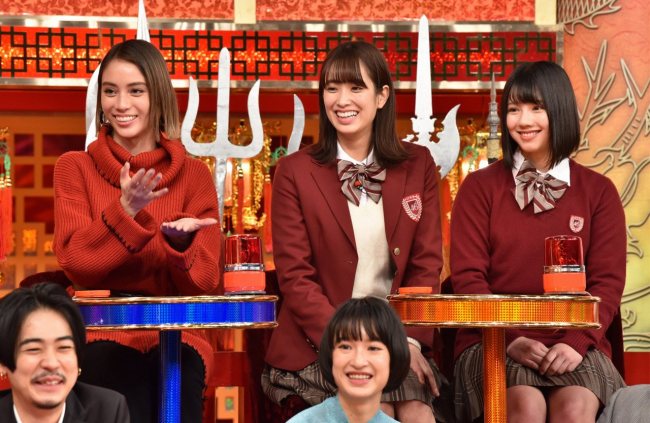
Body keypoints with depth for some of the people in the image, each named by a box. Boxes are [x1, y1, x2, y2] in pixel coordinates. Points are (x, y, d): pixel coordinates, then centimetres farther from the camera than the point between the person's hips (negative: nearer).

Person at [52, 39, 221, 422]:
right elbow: (75, 261, -5)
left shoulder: (194, 174, 8)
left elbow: (205, 281, 1)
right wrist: (126, 211, -19)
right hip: (102, 333, 0)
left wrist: (180, 240, -20)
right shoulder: (75, 168, 8)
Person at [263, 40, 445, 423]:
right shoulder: (295, 172, 1)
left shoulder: (417, 166, 8)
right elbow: (295, 278, -4)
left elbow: (427, 266, 5)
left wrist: (410, 339, -11)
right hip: (319, 344, -2)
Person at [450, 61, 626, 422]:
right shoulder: (480, 187, 9)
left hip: (574, 344, 1)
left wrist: (577, 341, -13)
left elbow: (608, 282, 5)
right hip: (494, 342, -1)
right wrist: (512, 339, -13)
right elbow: (468, 277, 2)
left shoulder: (598, 191, 11)